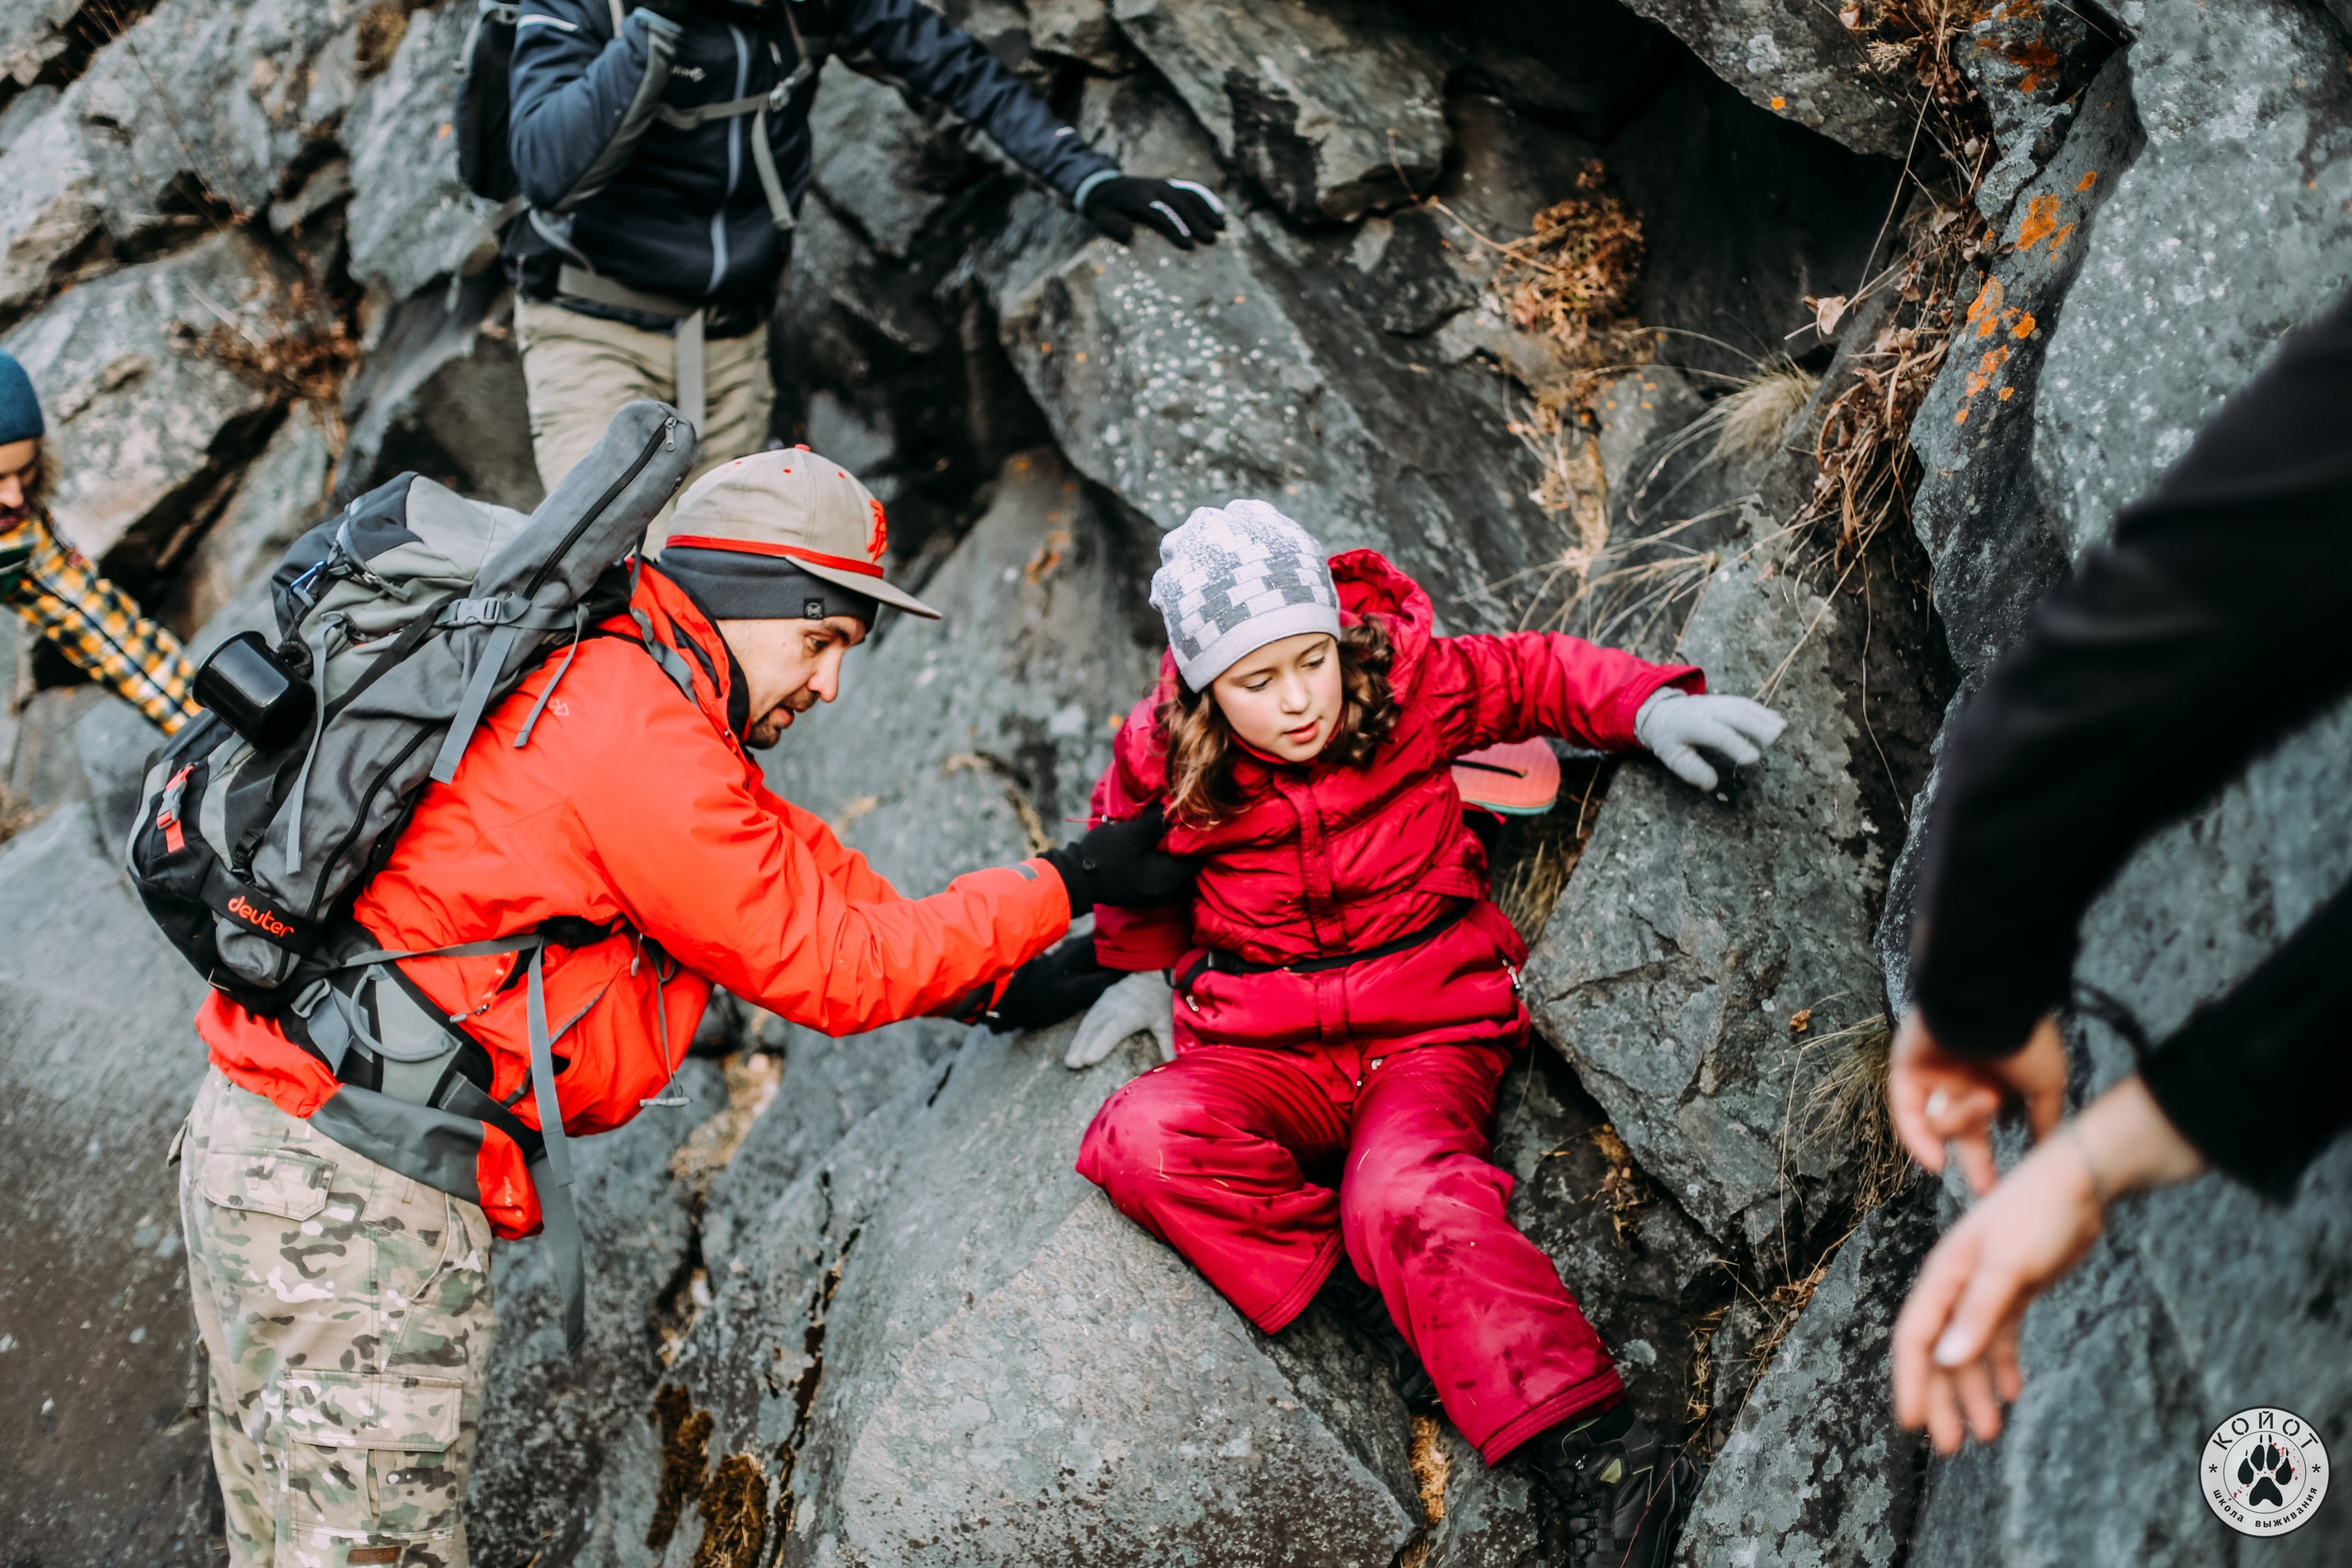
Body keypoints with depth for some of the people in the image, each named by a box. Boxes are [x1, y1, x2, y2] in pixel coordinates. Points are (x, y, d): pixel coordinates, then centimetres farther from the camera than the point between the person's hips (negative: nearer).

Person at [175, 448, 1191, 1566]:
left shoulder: (598, 681, 13)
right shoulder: (643, 739, -17)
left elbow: (797, 863, 19)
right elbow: (828, 966, -11)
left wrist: (994, 980, 18)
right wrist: (1066, 886, -4)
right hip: (358, 1194, -10)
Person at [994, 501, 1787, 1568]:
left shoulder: (1409, 685, -8)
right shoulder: (1162, 762, -5)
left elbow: (1536, 675, 7)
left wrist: (1652, 708, -7)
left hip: (1428, 1029, -2)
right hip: (1266, 1055, 2)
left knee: (1406, 1196, -34)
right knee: (1146, 1137, -30)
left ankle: (1601, 1455, -35)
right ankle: (1388, 1308, -24)